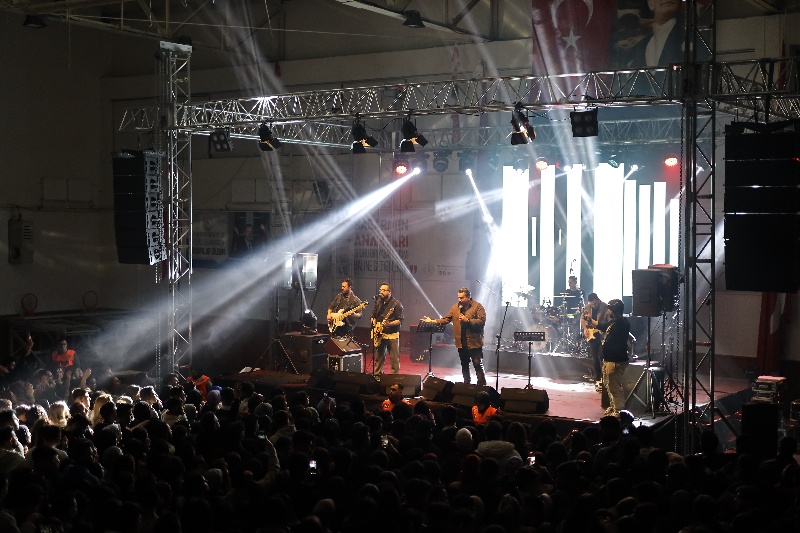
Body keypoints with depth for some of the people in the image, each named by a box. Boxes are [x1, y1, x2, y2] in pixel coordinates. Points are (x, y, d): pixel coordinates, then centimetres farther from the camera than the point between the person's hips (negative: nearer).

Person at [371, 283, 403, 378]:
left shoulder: (396, 304, -5)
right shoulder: (378, 302, 11)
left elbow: (400, 320, -8)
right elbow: (373, 316, 20)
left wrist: (389, 324, -23)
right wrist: (374, 327, 4)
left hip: (392, 335, -4)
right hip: (380, 334, 4)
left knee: (394, 358, -2)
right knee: (379, 356, 7)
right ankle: (377, 375, 15)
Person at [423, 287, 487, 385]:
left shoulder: (477, 307, -6)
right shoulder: (455, 307, 12)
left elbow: (482, 321, -14)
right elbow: (446, 319, 12)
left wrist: (467, 320, -19)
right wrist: (432, 321, 2)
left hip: (474, 343, -5)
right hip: (461, 343, 6)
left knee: (478, 365, -5)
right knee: (464, 366, 13)